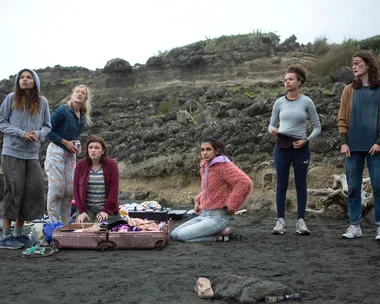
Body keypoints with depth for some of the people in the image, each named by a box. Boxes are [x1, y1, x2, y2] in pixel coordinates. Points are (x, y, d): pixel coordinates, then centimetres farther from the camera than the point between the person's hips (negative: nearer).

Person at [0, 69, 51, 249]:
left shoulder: (42, 102, 6)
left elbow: (47, 126, 11)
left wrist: (38, 134, -10)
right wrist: (21, 133, -13)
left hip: (32, 154, 4)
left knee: (34, 190, 1)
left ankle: (18, 233, 15)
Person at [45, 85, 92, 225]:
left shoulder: (83, 116, 11)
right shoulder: (62, 110, -11)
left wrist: (77, 145, 5)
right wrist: (65, 142, -12)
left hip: (71, 154, 7)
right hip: (57, 151, -7)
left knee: (70, 189, 6)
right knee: (57, 188, -7)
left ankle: (65, 223, 16)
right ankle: (54, 223, 2)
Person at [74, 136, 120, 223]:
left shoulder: (111, 164, -4)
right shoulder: (81, 164, 2)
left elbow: (114, 190, -7)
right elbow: (76, 189, 1)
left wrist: (106, 210, -12)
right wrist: (82, 211, -6)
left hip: (105, 208, -2)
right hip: (86, 208, 2)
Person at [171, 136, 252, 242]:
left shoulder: (224, 165, -14)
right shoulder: (204, 166, 11)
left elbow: (245, 183, -27)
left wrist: (231, 205, -21)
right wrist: (198, 200, 17)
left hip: (217, 217, -9)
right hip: (203, 215, 9)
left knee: (181, 235, -19)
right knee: (174, 234, 4)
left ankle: (219, 236, -3)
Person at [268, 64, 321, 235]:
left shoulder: (306, 102, -1)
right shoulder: (279, 102, 4)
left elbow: (317, 127, 3)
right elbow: (271, 125, 11)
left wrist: (306, 140, -12)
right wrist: (273, 130, -12)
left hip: (300, 148, -1)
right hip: (281, 147, 2)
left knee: (301, 184, 5)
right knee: (281, 184, 5)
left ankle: (301, 221, 13)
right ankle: (280, 220, 12)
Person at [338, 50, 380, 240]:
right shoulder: (349, 90, 8)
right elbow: (342, 119, 7)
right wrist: (343, 142, -3)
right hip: (353, 146, 2)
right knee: (353, 187, 6)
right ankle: (354, 226, 14)